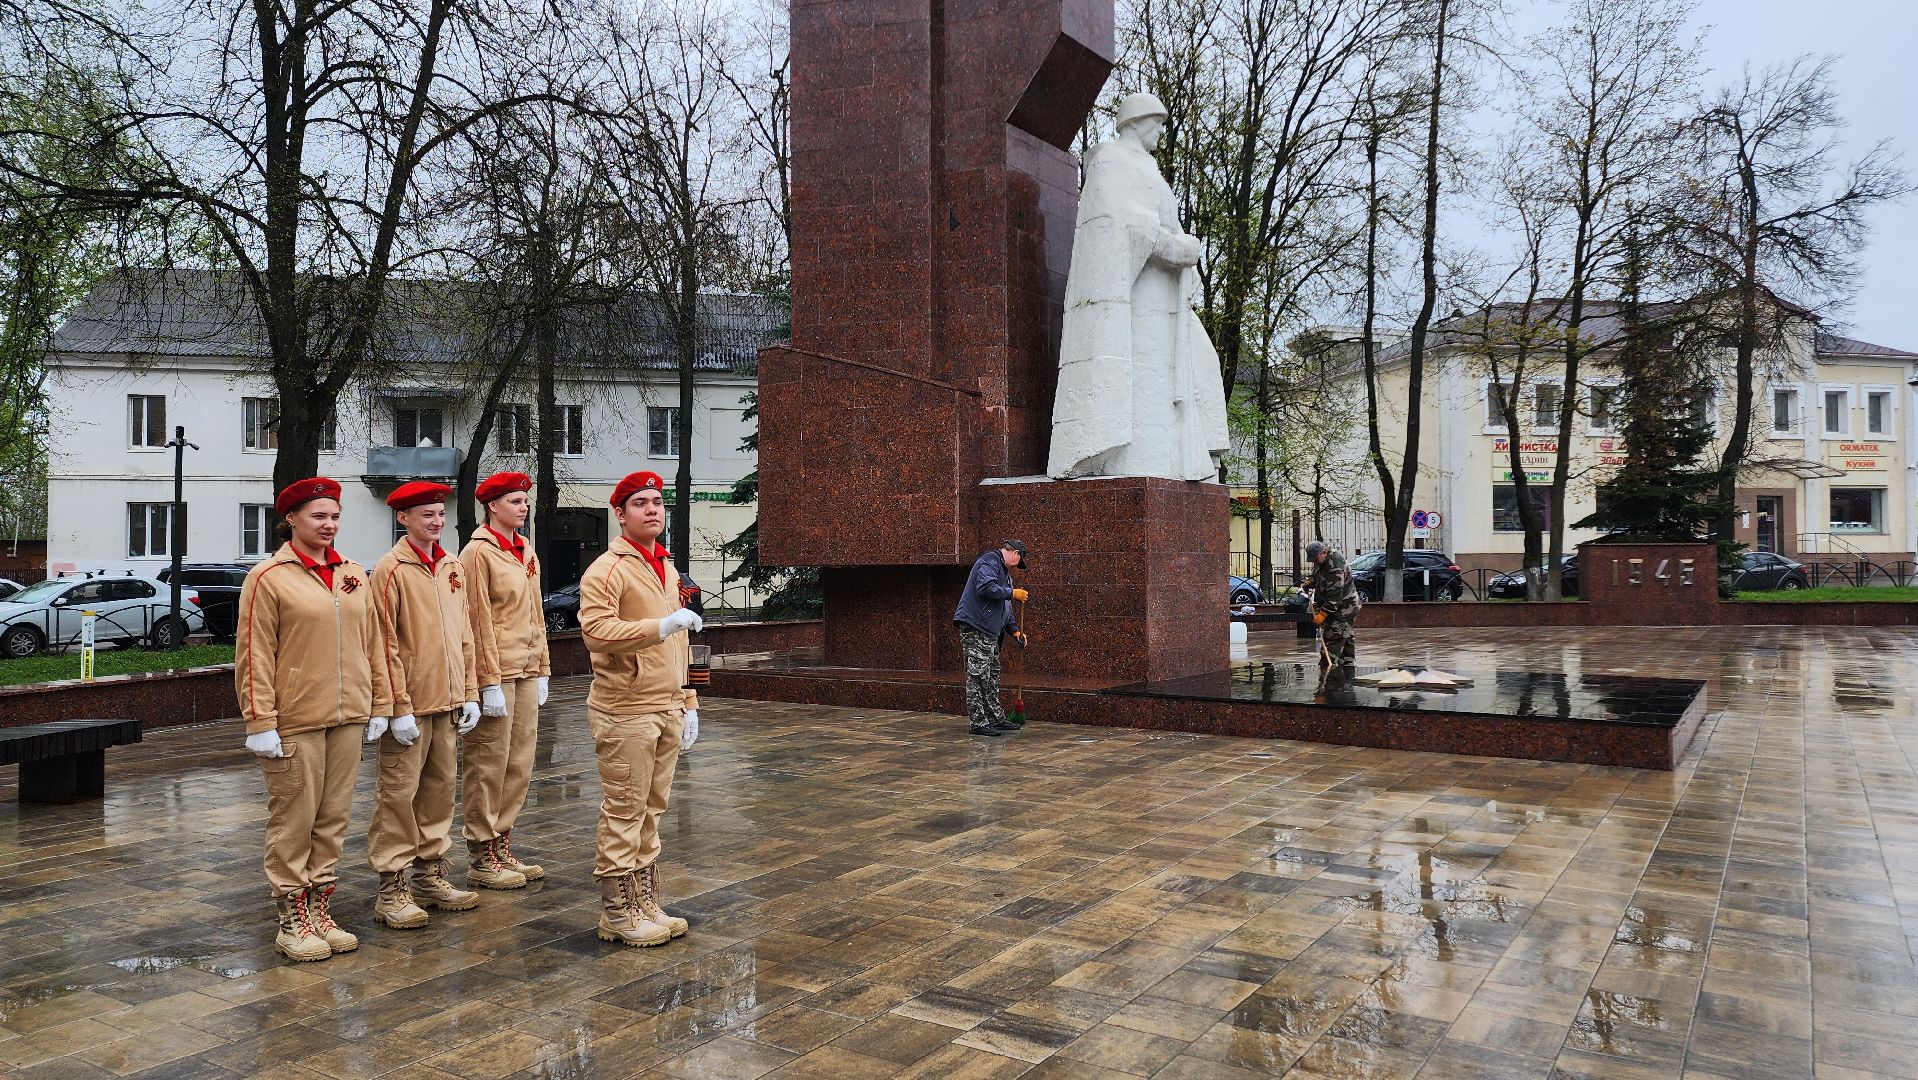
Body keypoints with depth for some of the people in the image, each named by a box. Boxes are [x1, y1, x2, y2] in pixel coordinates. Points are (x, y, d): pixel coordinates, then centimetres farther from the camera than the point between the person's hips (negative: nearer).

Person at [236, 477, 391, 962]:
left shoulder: (354, 574, 10)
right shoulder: (267, 578, -6)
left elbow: (371, 643, 14)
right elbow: (253, 656, -9)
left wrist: (379, 704, 11)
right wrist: (261, 723, -13)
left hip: (346, 719, 5)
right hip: (295, 722, -5)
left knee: (333, 820, 11)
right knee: (293, 821, 3)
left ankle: (321, 908, 22)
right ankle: (292, 919, 13)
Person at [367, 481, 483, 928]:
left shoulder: (452, 567, 10)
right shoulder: (391, 569, -10)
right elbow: (386, 645, -13)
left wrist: (469, 694, 9)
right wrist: (400, 708, -15)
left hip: (446, 703, 7)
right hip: (409, 706, -7)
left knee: (439, 790, 13)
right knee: (398, 795, 1)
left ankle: (431, 876, 25)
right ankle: (392, 889, 10)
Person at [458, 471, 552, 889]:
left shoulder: (526, 553, 14)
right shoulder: (478, 552, -9)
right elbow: (478, 621, -13)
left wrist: (542, 670, 14)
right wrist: (490, 682, -16)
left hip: (526, 673, 8)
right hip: (496, 674, -8)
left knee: (520, 765, 12)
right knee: (488, 768, 0)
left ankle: (502, 847, 23)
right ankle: (481, 858, 10)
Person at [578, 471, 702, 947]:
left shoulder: (668, 568, 16)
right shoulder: (607, 569, -10)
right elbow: (594, 631, -25)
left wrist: (687, 702, 18)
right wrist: (661, 625, -30)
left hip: (667, 711, 8)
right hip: (625, 712, -8)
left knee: (652, 810, 14)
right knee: (623, 814, 0)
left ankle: (646, 902, 24)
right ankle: (617, 912, 11)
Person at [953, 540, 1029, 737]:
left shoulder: (1004, 572, 25)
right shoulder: (990, 561, -9)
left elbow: (1005, 608, 29)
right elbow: (985, 587, -27)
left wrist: (1014, 630, 20)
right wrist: (1012, 593, -17)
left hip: (989, 631, 11)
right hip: (975, 629, -11)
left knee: (992, 677, 16)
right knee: (978, 676, -7)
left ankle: (997, 719, 24)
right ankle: (979, 723, -5)